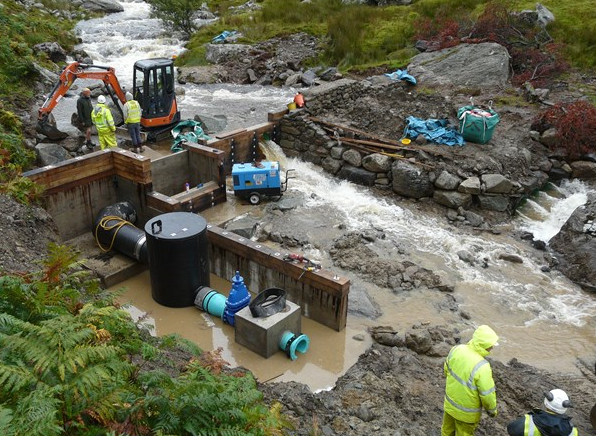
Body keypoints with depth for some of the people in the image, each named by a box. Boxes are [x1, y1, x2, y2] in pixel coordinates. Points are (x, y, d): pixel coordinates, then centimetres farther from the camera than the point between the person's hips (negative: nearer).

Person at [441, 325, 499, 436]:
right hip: (466, 411, -5)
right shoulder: (482, 367, -36)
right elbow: (487, 394, -24)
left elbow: (447, 369, 1)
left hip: (450, 402, 5)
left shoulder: (457, 349, -18)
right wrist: (492, 410, -3)